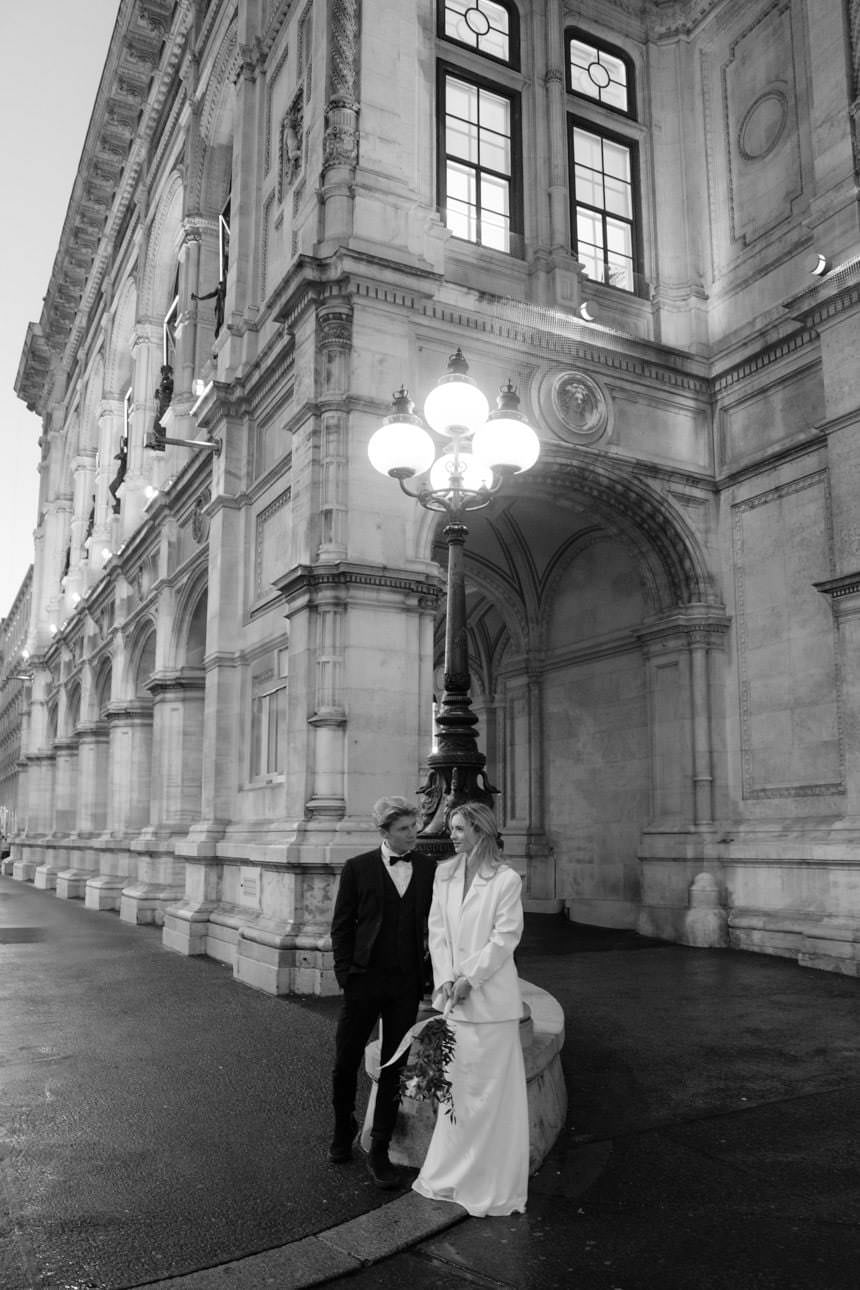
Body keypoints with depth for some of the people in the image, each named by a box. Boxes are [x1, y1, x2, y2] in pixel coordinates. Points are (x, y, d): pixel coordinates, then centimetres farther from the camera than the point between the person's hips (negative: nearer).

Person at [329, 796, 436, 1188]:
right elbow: (341, 926, 0)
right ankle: (343, 1132, 35)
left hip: (407, 984, 1)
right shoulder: (357, 868, -2)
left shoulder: (429, 869, 2)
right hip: (364, 980, -1)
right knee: (345, 1064, 9)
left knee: (393, 1070, 9)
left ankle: (379, 1153, 23)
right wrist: (344, 974, -6)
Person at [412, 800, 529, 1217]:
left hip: (489, 999, -5)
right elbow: (437, 930, 6)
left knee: (491, 1090, 3)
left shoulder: (506, 880, -10)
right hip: (452, 996, 5)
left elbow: (504, 938, -11)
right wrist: (445, 980, -5)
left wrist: (469, 978, -13)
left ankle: (492, 1186, 16)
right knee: (454, 1086, 15)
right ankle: (452, 1173, 29)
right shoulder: (444, 874, 7)